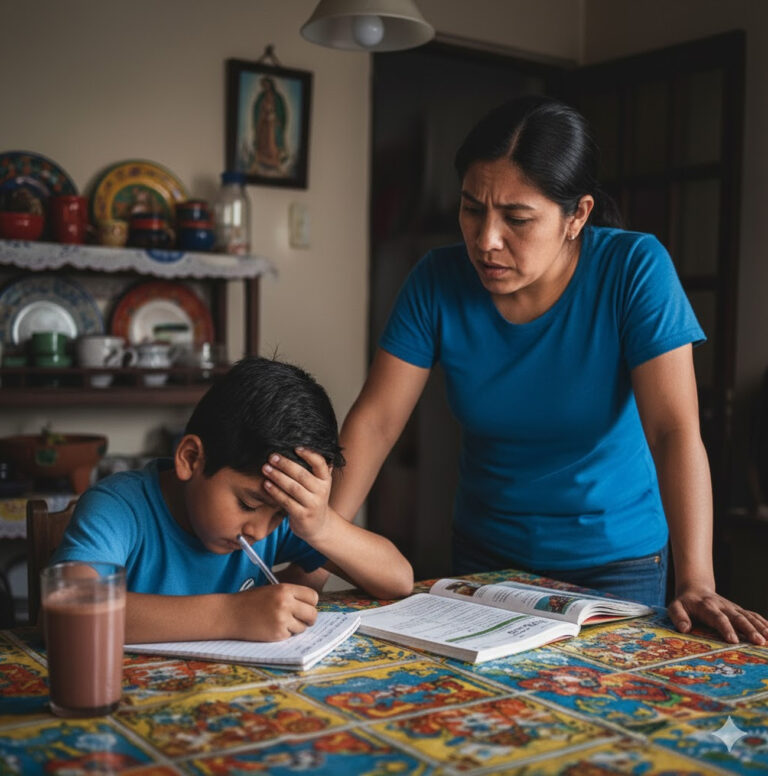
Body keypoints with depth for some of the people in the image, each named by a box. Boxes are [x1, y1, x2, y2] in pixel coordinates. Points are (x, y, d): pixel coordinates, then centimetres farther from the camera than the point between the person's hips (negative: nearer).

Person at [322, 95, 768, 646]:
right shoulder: (438, 282, -13)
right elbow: (375, 421, -15)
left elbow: (675, 431, -26)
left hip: (617, 558, -2)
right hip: (484, 553, 3)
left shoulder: (635, 269, -21)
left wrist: (696, 585, -34)